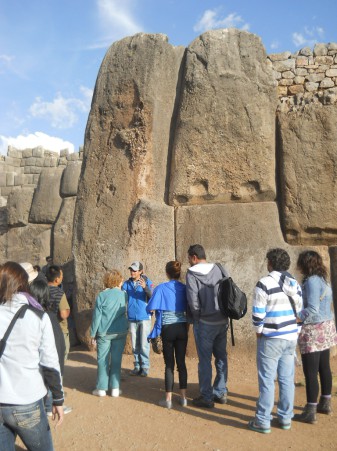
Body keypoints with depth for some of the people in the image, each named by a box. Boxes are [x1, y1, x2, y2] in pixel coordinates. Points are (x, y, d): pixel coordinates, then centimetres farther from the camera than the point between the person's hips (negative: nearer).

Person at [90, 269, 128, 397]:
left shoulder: (102, 295, -7)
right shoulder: (124, 295, 0)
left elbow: (96, 316, -5)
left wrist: (93, 334, 2)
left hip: (104, 333, -1)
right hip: (120, 332, 2)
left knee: (102, 360, 8)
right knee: (116, 360, 8)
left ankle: (101, 388, 14)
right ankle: (115, 388, 12)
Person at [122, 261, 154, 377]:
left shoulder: (147, 282, -7)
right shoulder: (127, 283, 4)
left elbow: (152, 297, -20)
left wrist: (145, 287, -38)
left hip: (144, 317, -3)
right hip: (132, 318, 4)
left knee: (144, 345, 0)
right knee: (135, 345, 12)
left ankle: (145, 367, 13)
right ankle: (137, 366, 24)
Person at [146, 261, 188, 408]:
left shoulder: (161, 288, -8)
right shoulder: (185, 288, 2)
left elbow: (150, 308, -11)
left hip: (168, 329, -3)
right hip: (182, 328, 3)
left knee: (169, 364, 6)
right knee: (181, 363, 11)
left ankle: (168, 399, 12)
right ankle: (183, 397, 18)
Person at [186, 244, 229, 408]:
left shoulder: (192, 273, -11)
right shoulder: (220, 270, 3)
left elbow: (193, 300, -16)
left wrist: (198, 316, -1)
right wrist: (223, 311, 9)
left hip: (205, 323, -5)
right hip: (222, 320, 5)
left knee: (205, 360, 6)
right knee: (221, 357, 16)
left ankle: (206, 397, 14)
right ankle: (221, 393, 26)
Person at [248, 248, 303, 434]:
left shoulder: (265, 283, -14)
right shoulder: (295, 284, 7)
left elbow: (258, 312, -16)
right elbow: (299, 310, 11)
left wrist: (258, 331, -2)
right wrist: (289, 328, 16)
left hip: (271, 338, -7)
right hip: (291, 337, 7)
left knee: (267, 380, 1)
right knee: (287, 379, 13)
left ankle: (263, 421, 9)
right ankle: (285, 418, 24)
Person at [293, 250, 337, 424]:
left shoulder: (311, 281, -19)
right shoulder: (323, 279, 8)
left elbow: (312, 311, -24)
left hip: (313, 331, -9)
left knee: (310, 372, -1)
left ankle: (310, 412, 7)